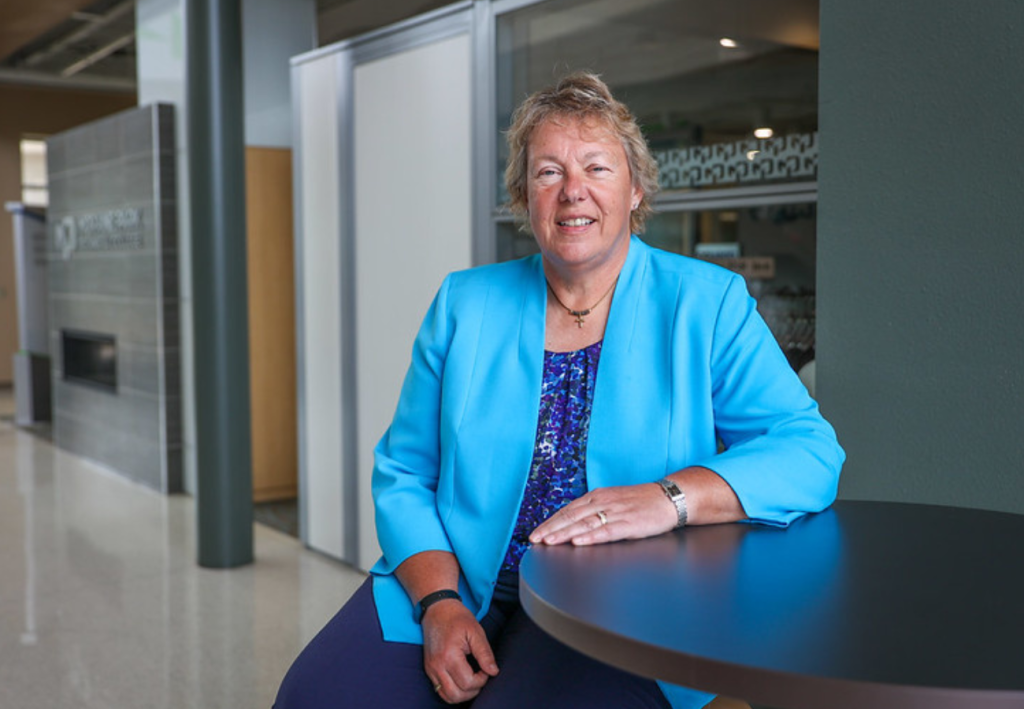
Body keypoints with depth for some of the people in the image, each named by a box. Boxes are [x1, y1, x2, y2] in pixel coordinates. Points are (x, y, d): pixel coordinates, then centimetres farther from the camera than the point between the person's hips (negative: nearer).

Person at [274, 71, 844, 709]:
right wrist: (439, 602, -9)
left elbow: (808, 451, -5)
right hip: (452, 585, 3)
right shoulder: (465, 304, 10)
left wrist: (670, 497, -23)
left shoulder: (707, 304, 2)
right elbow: (404, 475, 8)